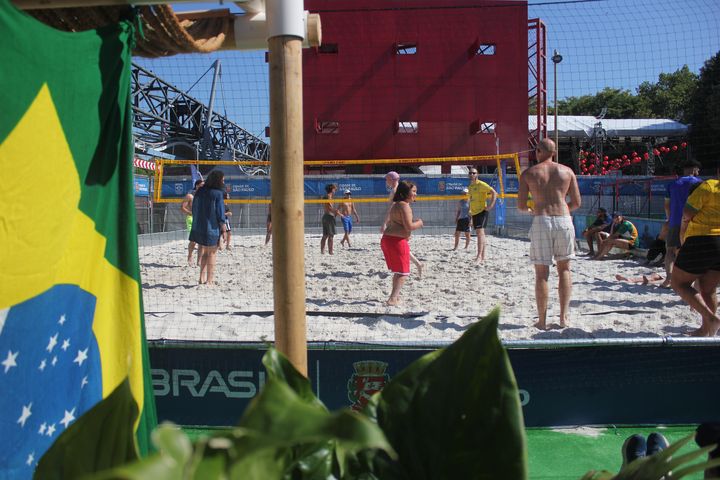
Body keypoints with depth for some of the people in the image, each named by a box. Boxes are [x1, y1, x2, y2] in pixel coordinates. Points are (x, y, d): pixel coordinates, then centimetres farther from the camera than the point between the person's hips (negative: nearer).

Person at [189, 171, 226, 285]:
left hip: (199, 227, 6)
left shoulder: (199, 192, 6)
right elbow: (220, 212, -13)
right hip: (212, 228, -6)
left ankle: (202, 278, 20)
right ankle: (210, 280, 7)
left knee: (204, 252, 19)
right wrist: (223, 228, -6)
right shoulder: (217, 193, -13)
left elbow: (194, 210, 12)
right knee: (212, 253, 5)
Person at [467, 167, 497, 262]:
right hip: (474, 213, 8)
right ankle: (483, 256, 15)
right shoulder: (470, 186, 15)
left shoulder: (481, 184, -10)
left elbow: (494, 193, -15)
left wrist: (491, 205, -19)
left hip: (481, 212, -8)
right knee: (480, 233, 11)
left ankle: (479, 256, -18)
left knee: (480, 233, -15)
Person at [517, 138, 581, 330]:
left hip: (541, 221, -1)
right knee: (564, 269, 14)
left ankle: (542, 321, 7)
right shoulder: (567, 171, 10)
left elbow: (521, 206, 2)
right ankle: (563, 316, 9)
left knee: (541, 273, 4)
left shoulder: (528, 173, 5)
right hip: (563, 220, 2)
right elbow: (577, 203, 10)